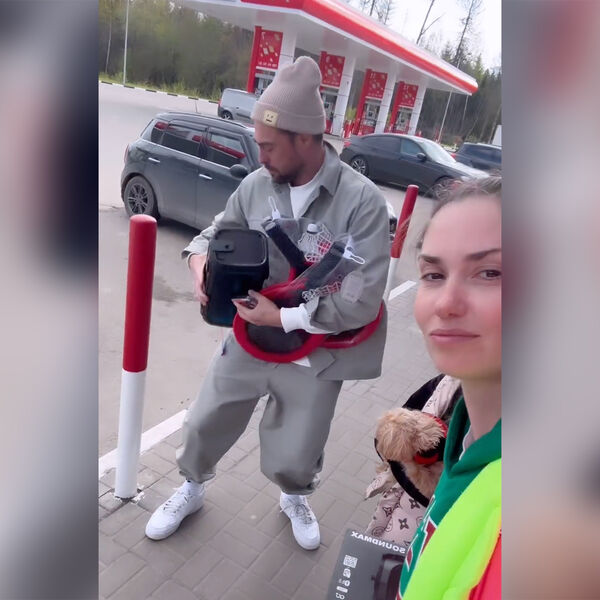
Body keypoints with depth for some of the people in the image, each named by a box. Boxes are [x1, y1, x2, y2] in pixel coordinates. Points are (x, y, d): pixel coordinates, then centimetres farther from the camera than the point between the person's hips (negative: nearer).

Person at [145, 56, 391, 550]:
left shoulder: (362, 200, -20)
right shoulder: (256, 185, -8)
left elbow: (363, 302, -23)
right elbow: (220, 230, 10)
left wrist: (282, 316, -23)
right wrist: (200, 257, -14)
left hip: (314, 357, -3)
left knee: (291, 460, 14)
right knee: (205, 424, 18)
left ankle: (296, 498, 53)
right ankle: (192, 489, 53)